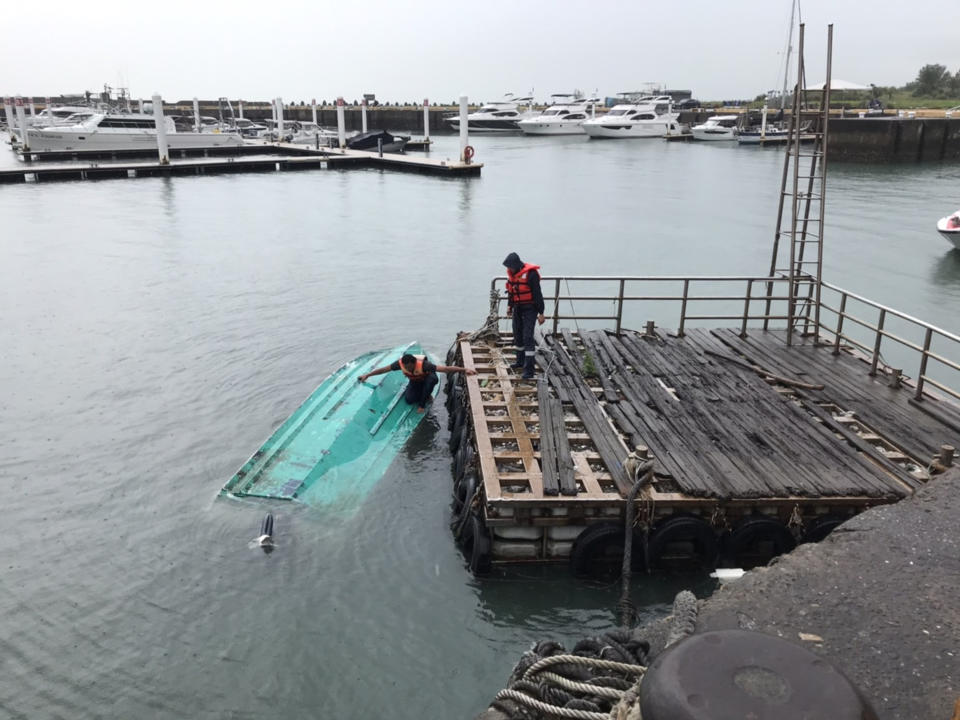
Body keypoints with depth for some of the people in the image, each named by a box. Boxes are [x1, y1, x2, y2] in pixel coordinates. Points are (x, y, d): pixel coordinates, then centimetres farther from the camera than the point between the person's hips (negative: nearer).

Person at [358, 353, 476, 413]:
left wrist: (465, 369, -53)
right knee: (409, 400, -23)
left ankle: (422, 404, -19)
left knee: (433, 378, -39)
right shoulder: (401, 364, -26)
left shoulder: (423, 365, -39)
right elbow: (384, 369, -10)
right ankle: (426, 396, 12)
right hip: (414, 382, 3)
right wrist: (367, 375, -5)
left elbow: (445, 368, -45)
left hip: (426, 380, -3)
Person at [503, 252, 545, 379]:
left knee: (527, 337, -11)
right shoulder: (511, 273, 4)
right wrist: (509, 305, 11)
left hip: (530, 309, -7)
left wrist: (541, 313, -15)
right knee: (517, 335, 15)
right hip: (518, 308, 8)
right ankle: (520, 361, 33)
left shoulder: (531, 273, -19)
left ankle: (529, 369, -10)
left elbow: (537, 293, -16)